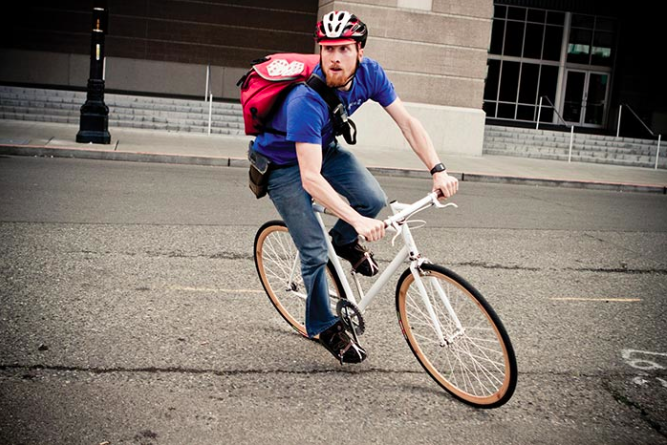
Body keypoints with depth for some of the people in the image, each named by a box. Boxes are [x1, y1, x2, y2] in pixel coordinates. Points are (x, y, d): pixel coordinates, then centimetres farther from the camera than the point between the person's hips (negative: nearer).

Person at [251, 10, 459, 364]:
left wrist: (438, 171, -26)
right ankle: (323, 327, 14)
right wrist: (358, 220, -51)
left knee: (374, 200, -19)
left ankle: (344, 242, 15)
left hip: (324, 148, 5)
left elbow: (407, 122, -14)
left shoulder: (369, 74, -20)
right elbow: (310, 178, -43)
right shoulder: (306, 100, -38)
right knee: (314, 251, -9)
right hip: (283, 164, -5)